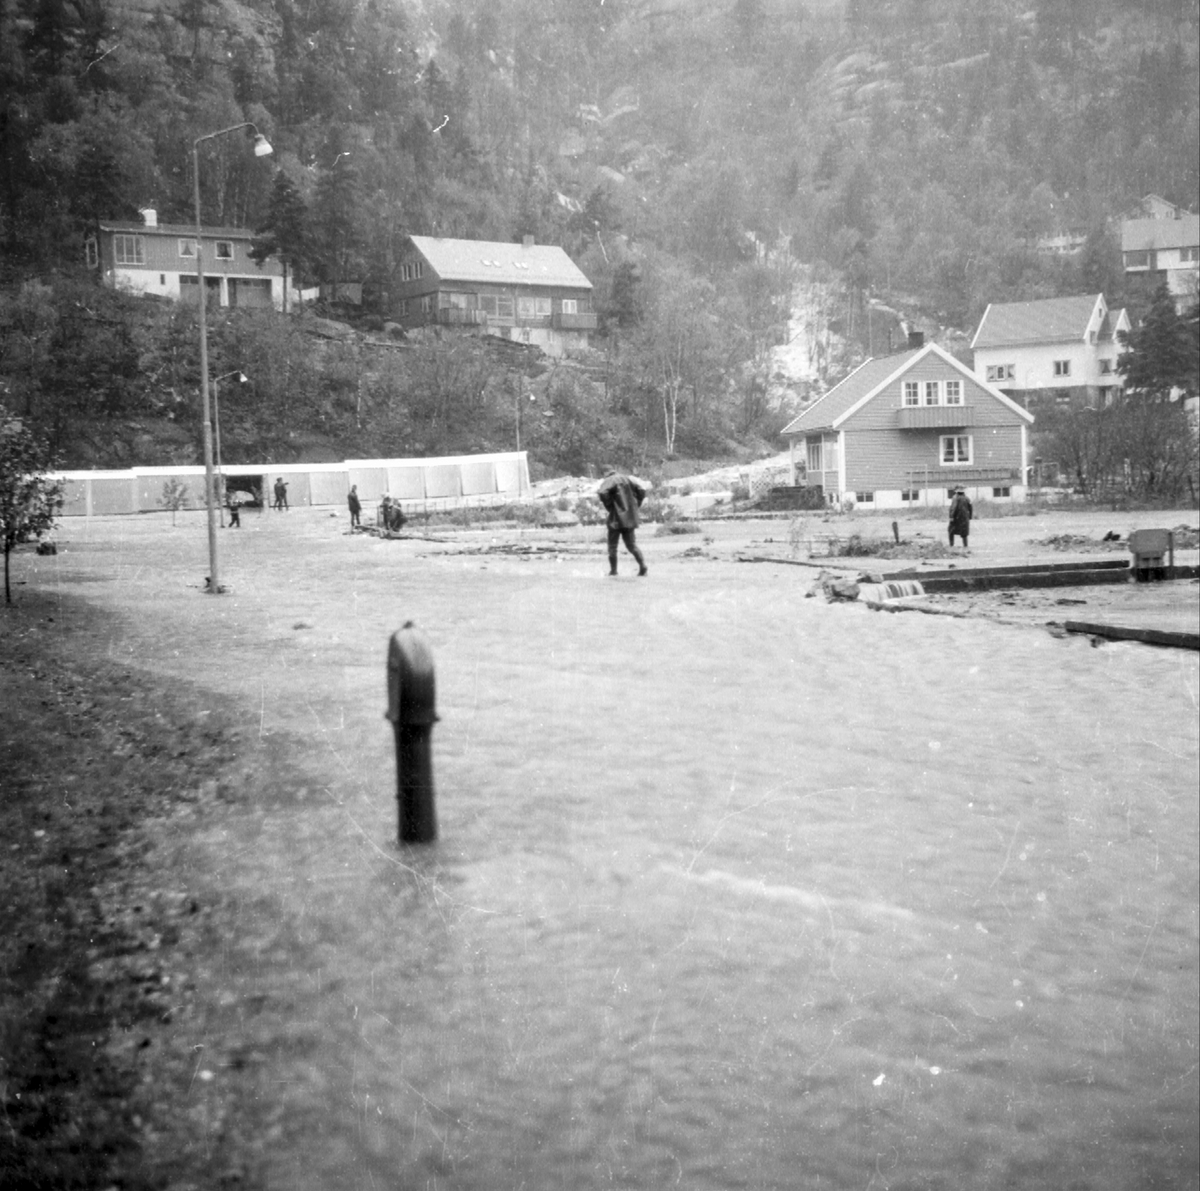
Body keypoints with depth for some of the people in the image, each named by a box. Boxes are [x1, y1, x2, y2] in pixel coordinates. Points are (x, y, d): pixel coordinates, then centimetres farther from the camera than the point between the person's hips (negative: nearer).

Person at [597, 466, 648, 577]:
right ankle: (643, 565, -5)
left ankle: (613, 570, 6)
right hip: (630, 517, 6)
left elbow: (602, 493, -26)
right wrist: (635, 506, 11)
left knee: (612, 545, 6)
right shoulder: (627, 479, 11)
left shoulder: (608, 481, -7)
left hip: (617, 518, -5)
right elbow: (641, 491, 9)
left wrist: (609, 506, -13)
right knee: (631, 545, 12)